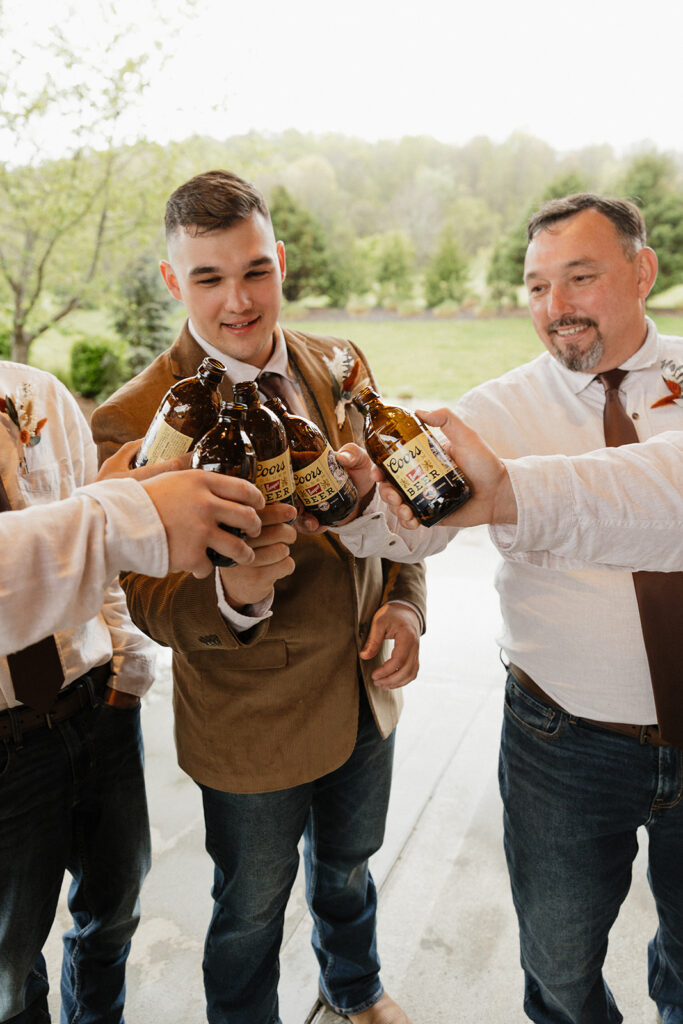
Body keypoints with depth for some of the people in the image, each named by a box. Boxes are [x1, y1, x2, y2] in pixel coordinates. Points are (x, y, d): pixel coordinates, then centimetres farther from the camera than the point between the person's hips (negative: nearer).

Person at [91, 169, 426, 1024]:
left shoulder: (340, 367, -4)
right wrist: (232, 594, -38)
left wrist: (405, 601, -9)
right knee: (252, 911, 20)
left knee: (347, 865, 31)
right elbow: (150, 604, -16)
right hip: (254, 721, -5)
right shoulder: (134, 422, -21)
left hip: (365, 692, 6)